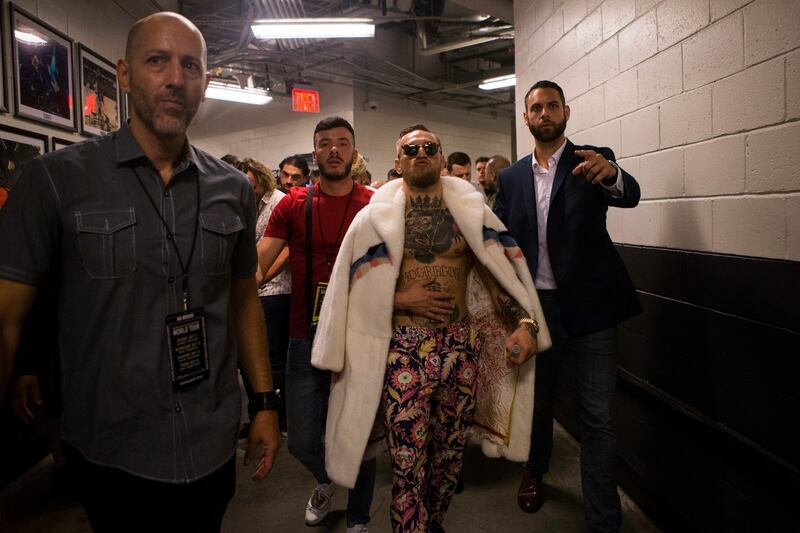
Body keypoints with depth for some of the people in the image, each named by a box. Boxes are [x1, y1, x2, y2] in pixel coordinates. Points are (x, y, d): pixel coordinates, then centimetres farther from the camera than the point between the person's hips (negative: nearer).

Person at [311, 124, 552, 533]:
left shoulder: (471, 211, 5)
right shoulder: (377, 216, -1)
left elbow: (501, 271, 2)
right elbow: (352, 288, 0)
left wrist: (524, 322, -11)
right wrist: (400, 300, -11)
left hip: (461, 348, 3)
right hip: (403, 352, -3)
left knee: (451, 454, 18)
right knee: (409, 467, 2)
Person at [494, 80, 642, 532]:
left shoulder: (595, 160, -1)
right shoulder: (511, 178, 8)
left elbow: (630, 195, -20)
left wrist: (610, 175, -43)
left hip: (589, 304, -3)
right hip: (536, 304, 3)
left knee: (598, 416, 0)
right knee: (538, 397, 19)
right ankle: (536, 470, 44)